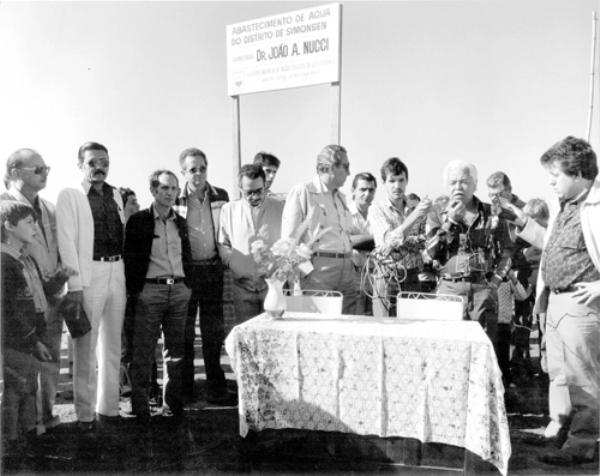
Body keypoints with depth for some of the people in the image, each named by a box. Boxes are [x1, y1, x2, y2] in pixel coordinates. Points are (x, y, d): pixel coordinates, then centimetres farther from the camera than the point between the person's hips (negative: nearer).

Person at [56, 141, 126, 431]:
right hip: (88, 274, -5)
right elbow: (66, 241, -9)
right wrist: (75, 285, -15)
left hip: (117, 272, 6)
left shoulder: (115, 195, 14)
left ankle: (108, 407, 25)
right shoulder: (69, 196, -2)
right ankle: (84, 412, 14)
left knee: (112, 345, 12)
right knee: (86, 347, 0)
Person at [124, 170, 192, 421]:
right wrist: (134, 290, -6)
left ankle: (173, 404, 19)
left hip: (179, 290, 5)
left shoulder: (180, 222, 13)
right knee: (143, 352, -1)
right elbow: (130, 258, -3)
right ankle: (140, 408, 9)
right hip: (150, 290, -4)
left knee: (175, 351, 9)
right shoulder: (138, 221, -1)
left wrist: (188, 284, 10)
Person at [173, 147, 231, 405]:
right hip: (185, 271, -2)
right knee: (184, 333, 7)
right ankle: (184, 388, 19)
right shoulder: (175, 201, -3)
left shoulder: (221, 197, 5)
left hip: (213, 270, 2)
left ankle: (215, 386, 19)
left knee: (213, 332, 8)